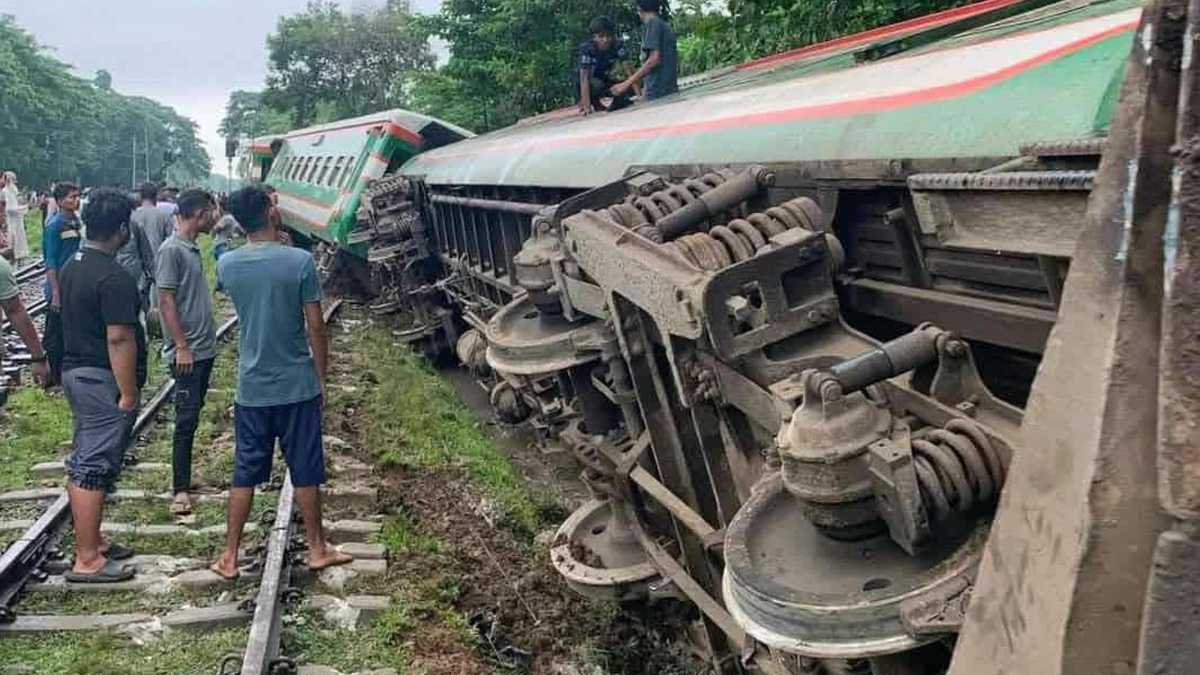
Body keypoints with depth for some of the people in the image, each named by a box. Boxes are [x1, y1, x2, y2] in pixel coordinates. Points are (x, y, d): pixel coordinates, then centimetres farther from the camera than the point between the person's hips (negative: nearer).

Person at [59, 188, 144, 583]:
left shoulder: (73, 266, 10)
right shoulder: (113, 277, -20)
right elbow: (119, 338, -23)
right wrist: (128, 392, -19)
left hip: (75, 371, 10)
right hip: (103, 379, -10)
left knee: (82, 463, 15)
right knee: (95, 468, -5)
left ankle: (89, 541, 27)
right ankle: (86, 560, 1)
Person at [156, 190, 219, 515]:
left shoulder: (192, 248, 13)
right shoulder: (172, 250, -14)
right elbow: (166, 301, -18)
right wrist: (181, 346, -19)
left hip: (204, 348, 9)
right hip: (187, 351, -9)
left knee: (193, 415, 14)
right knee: (186, 419, -6)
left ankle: (184, 476, 23)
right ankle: (181, 489, -1)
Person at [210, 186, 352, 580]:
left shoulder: (227, 265, -3)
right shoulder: (300, 261, -14)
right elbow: (315, 328, -10)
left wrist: (262, 238, 15)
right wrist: (321, 378, 3)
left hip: (251, 389, 3)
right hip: (297, 386, -3)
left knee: (245, 475, 12)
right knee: (305, 472, 10)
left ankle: (229, 557, 19)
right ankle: (317, 549, 22)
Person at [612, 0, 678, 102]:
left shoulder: (653, 22, -5)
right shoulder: (666, 26, 21)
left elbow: (654, 59, -17)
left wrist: (627, 83, -17)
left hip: (657, 93, -9)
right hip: (670, 91, 9)